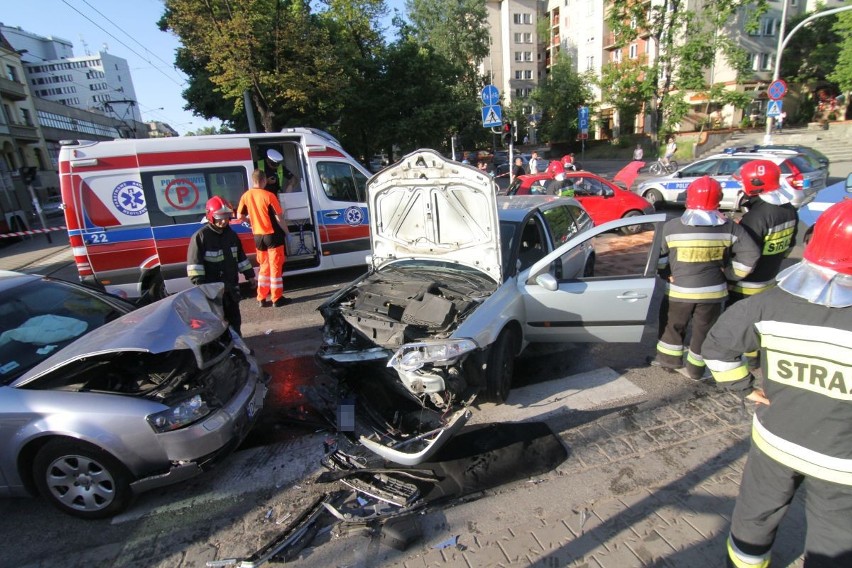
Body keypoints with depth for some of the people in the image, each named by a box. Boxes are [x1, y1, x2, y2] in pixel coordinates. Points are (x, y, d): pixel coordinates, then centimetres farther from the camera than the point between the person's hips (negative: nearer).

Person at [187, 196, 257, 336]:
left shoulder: (231, 234, 8)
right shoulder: (200, 236, -12)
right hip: (212, 287, -6)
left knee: (234, 317, 17)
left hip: (231, 285, 6)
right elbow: (194, 262, -14)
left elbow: (241, 256, 16)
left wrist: (249, 275, 15)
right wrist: (199, 283, -20)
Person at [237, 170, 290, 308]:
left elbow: (240, 217, 7)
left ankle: (262, 298, 18)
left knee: (264, 267, 16)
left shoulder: (246, 196, 1)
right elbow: (279, 218, -14)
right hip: (273, 235, -5)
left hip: (258, 236, 5)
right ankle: (277, 298, 8)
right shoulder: (269, 196, -14)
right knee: (275, 267, 3)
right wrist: (287, 233, -4)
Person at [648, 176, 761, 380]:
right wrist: (731, 273, 6)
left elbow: (659, 257, -7)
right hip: (713, 290, 3)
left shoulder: (671, 227, -12)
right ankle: (696, 370, 29)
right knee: (703, 330, 16)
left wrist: (666, 275, 8)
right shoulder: (729, 227, -4)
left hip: (680, 290, -2)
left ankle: (669, 359, 31)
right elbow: (751, 254, -4)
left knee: (672, 324, 19)